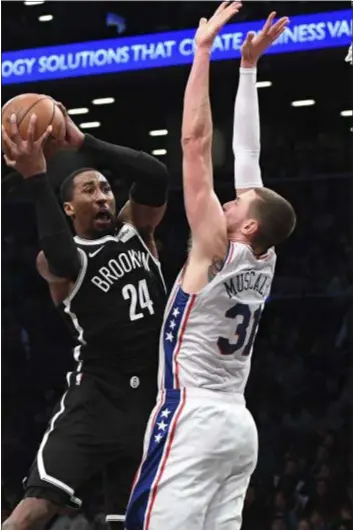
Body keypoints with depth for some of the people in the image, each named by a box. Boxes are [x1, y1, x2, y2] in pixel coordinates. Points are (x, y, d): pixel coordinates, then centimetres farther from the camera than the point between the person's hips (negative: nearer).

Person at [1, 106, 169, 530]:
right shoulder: (57, 259, -2)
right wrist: (35, 179, -32)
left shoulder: (135, 230, 11)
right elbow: (62, 262, -29)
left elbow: (156, 177, -7)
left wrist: (83, 143, -15)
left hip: (151, 397, 5)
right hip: (97, 394, -5)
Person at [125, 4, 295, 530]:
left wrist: (203, 50, -8)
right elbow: (246, 155, 17)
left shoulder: (216, 250, -7)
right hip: (237, 423, 9)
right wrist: (248, 66, 21)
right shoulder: (264, 262, 11)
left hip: (192, 418, -8)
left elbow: (196, 142, -10)